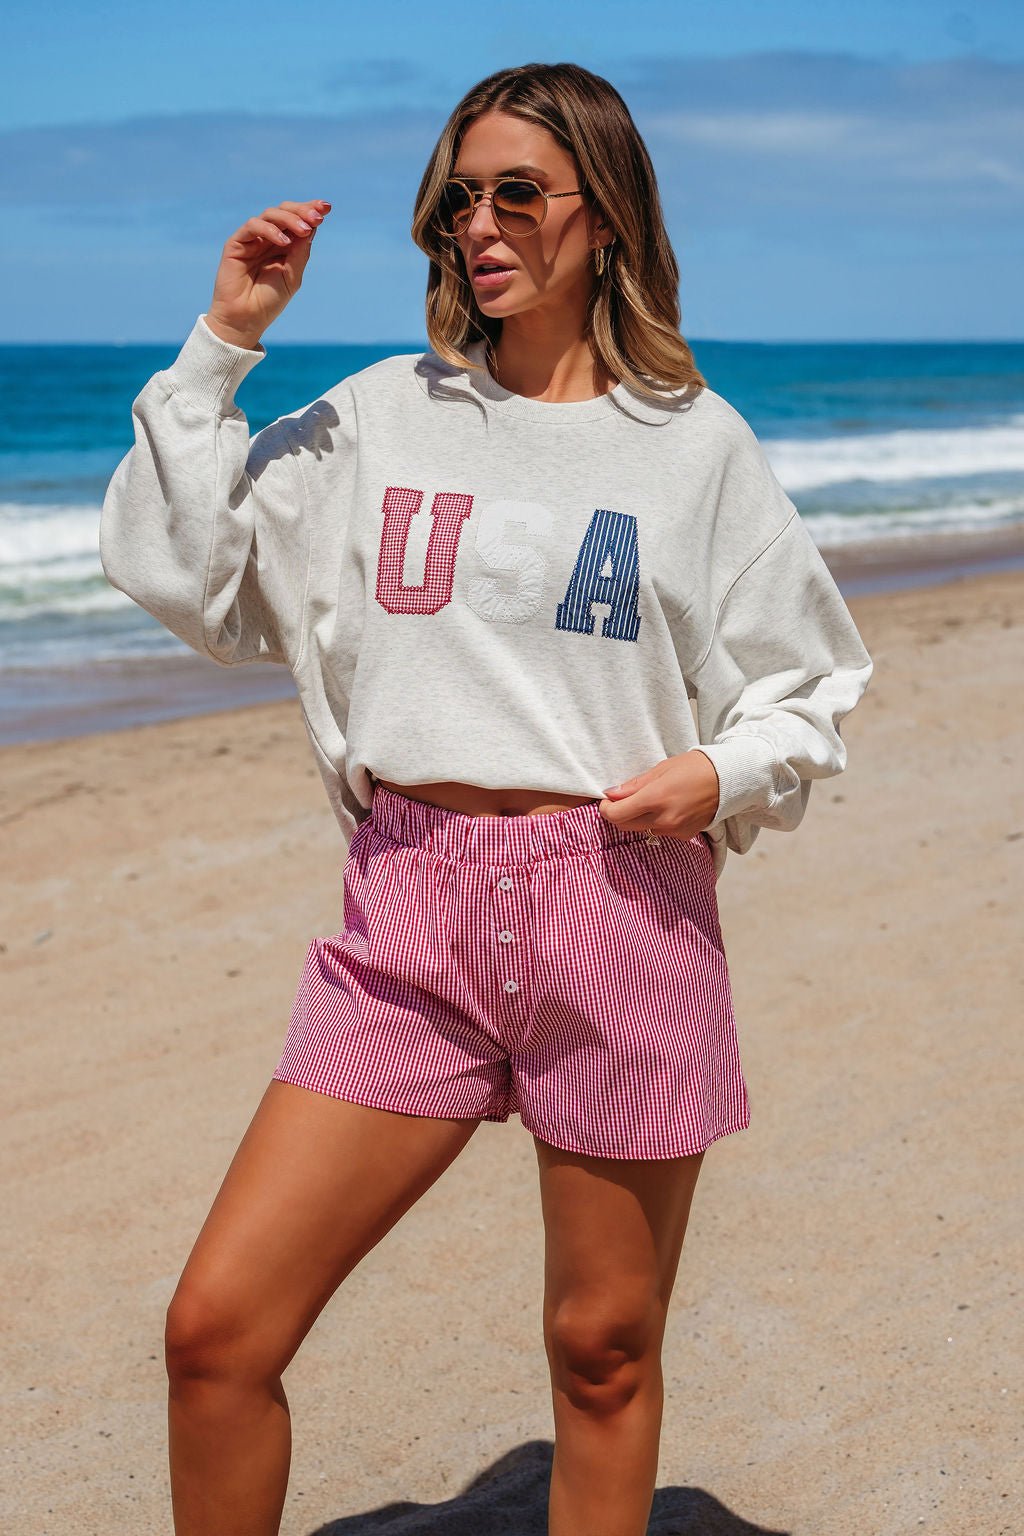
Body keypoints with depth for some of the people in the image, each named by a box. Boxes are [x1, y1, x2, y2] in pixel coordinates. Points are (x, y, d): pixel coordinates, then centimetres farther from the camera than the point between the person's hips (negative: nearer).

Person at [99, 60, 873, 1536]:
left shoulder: (694, 440, 6)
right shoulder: (381, 417, 9)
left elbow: (810, 682, 12)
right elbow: (174, 569, 5)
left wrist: (722, 773, -8)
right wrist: (223, 344, 2)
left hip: (623, 905, -1)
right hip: (409, 914, 1)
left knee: (605, 1354, 10)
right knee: (216, 1328, -6)